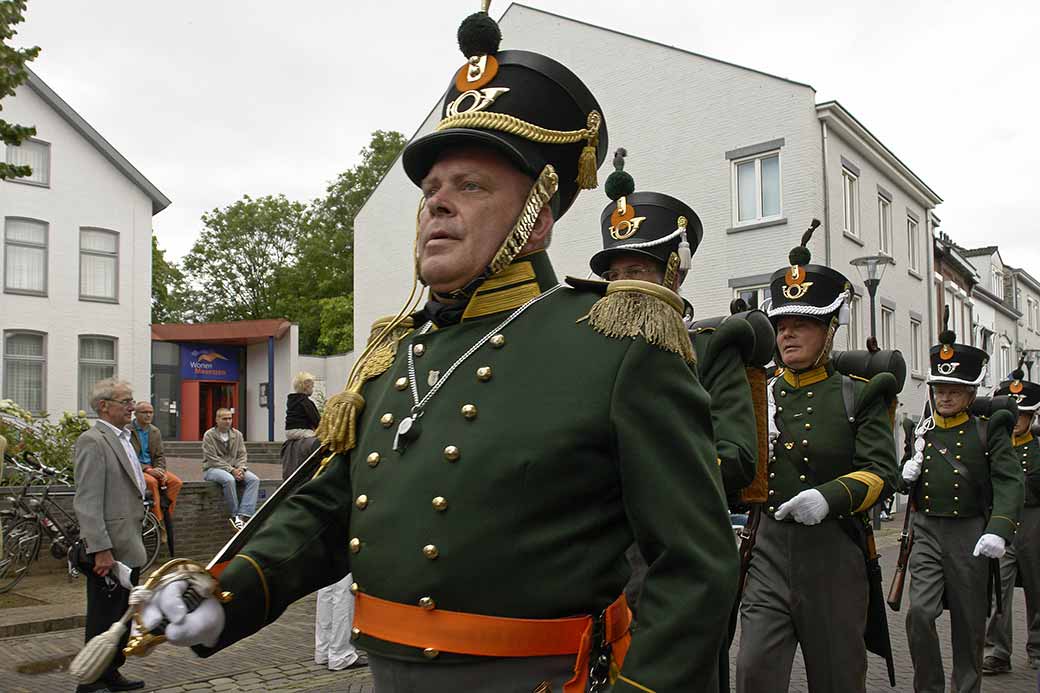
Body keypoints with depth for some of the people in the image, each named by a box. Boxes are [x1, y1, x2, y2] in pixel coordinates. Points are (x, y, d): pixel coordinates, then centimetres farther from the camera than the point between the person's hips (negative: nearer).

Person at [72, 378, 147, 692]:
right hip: (109, 551, -9)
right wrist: (101, 550, -23)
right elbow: (87, 502, -20)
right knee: (104, 618, 1)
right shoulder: (92, 441, -14)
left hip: (128, 548, 9)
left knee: (122, 616, 18)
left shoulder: (122, 439, 15)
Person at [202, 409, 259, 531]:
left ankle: (243, 516, -30)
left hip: (234, 469, 5)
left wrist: (240, 468, -14)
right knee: (229, 479, -37)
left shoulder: (237, 434, 9)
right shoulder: (209, 435, -6)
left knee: (254, 479, -21)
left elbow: (242, 455, 7)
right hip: (212, 469, -5)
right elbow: (213, 459, -13)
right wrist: (231, 470, -22)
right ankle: (233, 516, -21)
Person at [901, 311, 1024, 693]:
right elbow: (907, 483, 22)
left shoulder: (988, 431, -1)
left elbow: (1009, 482, -12)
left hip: (970, 534, -2)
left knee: (968, 624, 8)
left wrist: (998, 531, -27)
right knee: (919, 612, -11)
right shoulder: (921, 431, 10)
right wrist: (907, 474, -3)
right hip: (927, 532, 2)